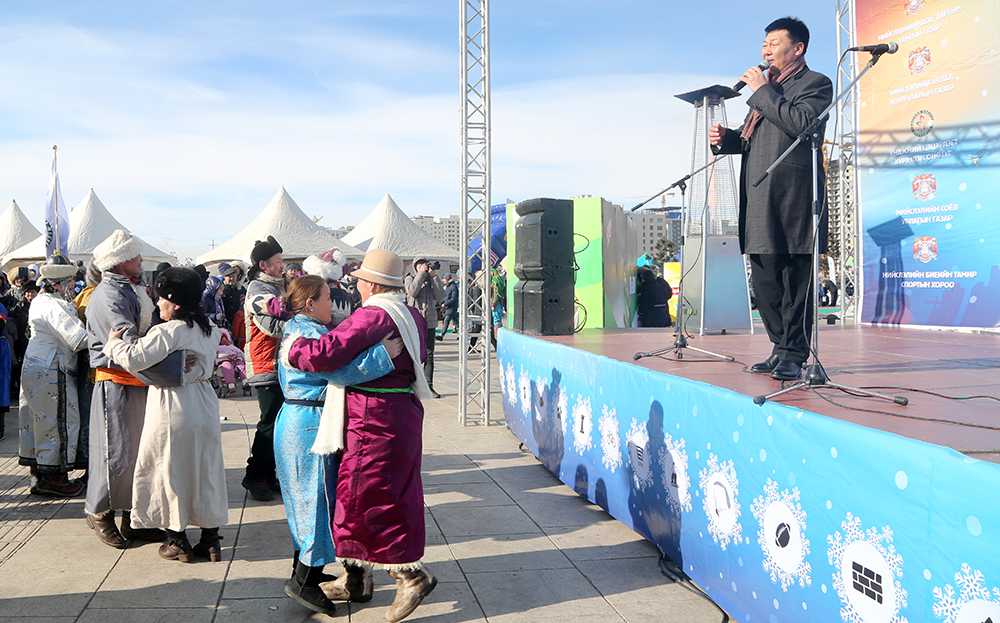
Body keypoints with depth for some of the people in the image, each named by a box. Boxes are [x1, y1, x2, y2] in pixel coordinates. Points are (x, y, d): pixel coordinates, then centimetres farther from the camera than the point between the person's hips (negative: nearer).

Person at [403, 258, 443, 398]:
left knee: (429, 356, 5)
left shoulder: (433, 280, 11)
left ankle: (429, 386, 9)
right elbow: (412, 292, -16)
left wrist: (434, 276, -5)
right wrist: (422, 273, -12)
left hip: (430, 322, 3)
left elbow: (441, 297, -2)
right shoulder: (410, 278, 4)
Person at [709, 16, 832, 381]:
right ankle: (781, 349, 20)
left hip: (791, 198, -8)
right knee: (764, 282, 10)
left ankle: (794, 357, 1)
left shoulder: (815, 83, 2)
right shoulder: (767, 88, 26)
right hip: (759, 200, 8)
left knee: (795, 281, -4)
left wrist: (763, 90, -8)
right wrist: (726, 138, 8)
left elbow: (800, 123, -16)